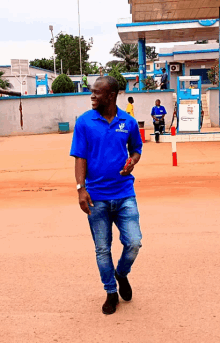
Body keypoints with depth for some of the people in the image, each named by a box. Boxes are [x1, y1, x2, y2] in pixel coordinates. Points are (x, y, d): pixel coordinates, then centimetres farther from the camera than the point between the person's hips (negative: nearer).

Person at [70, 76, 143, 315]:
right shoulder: (84, 122, -3)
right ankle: (111, 292, 28)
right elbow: (80, 158, -3)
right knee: (102, 249, 8)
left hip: (124, 194, 1)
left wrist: (132, 161, -8)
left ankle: (122, 274, 30)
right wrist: (81, 188, -13)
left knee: (134, 242, -4)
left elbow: (136, 149, 16)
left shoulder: (129, 122, 2)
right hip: (96, 197, -1)